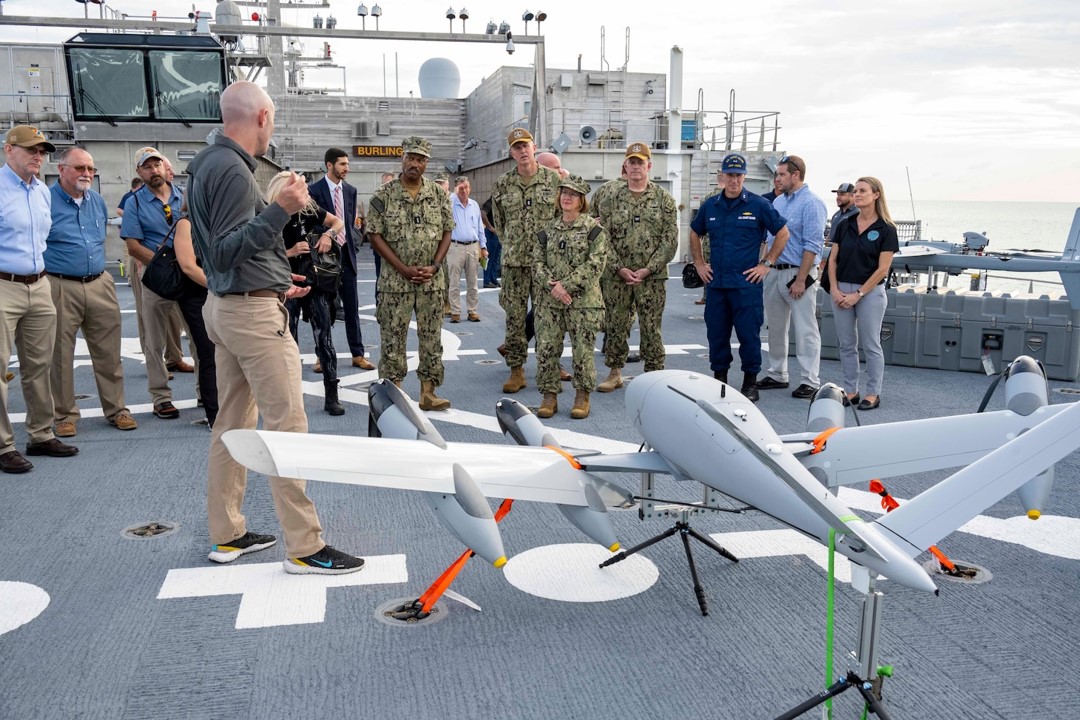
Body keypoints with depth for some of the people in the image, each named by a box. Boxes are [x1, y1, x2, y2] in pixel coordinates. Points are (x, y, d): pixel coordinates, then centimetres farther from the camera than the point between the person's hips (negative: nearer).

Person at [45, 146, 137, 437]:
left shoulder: (98, 201, 12)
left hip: (100, 285, 5)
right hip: (60, 288, -5)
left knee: (109, 352, 7)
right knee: (60, 356, 4)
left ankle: (116, 409, 18)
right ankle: (65, 415, 16)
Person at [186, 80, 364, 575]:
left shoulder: (208, 165, 14)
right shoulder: (232, 169, -16)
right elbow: (226, 250, -23)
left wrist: (274, 282, 25)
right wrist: (280, 211, -30)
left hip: (225, 306, 10)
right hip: (253, 312, -10)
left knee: (233, 421, 14)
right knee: (287, 425, -7)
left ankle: (227, 535, 23)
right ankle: (304, 547, -1)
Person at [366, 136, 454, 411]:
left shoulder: (438, 194, 5)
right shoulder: (384, 195, -3)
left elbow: (447, 232, 7)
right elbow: (375, 235, -5)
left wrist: (434, 266, -8)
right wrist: (404, 269, -12)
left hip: (432, 281, 3)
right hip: (395, 280, -2)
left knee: (431, 337, 6)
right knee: (393, 337, 1)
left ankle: (428, 393, 14)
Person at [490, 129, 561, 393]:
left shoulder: (554, 179, 1)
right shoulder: (502, 184, 5)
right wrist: (511, 246, 12)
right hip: (514, 262, 1)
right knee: (515, 316, 3)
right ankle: (516, 370, 11)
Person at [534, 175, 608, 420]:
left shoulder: (594, 229, -1)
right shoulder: (547, 230, 12)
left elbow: (595, 264, -11)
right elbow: (539, 263, 7)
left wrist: (566, 284, -15)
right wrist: (551, 285, -12)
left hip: (584, 301, -3)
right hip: (550, 301, 4)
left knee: (583, 349, 1)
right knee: (546, 347, 1)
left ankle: (582, 397, 16)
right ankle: (550, 395, 13)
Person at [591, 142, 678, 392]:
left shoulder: (664, 199, 2)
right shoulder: (610, 197, 5)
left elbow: (670, 239, -2)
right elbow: (603, 236, 0)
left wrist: (648, 269, -11)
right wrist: (619, 268, -10)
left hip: (651, 277, -1)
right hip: (616, 276, 1)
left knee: (651, 328, 3)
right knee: (615, 325, 8)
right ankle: (615, 373, 21)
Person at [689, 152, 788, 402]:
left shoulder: (758, 205, -2)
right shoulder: (710, 206, 9)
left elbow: (782, 233, 2)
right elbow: (695, 234, 24)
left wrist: (766, 264, -2)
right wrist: (699, 264, 15)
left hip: (747, 284, -4)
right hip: (716, 283, 4)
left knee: (749, 334, -1)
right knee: (716, 333, 8)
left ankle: (750, 383, 10)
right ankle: (719, 379, 20)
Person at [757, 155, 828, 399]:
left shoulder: (811, 203, -10)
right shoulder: (778, 201, 13)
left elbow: (812, 245, -15)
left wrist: (800, 280, -19)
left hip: (798, 273, -8)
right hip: (774, 272, 8)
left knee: (805, 330, -3)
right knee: (775, 327, 14)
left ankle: (810, 381, 2)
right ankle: (777, 375, 24)